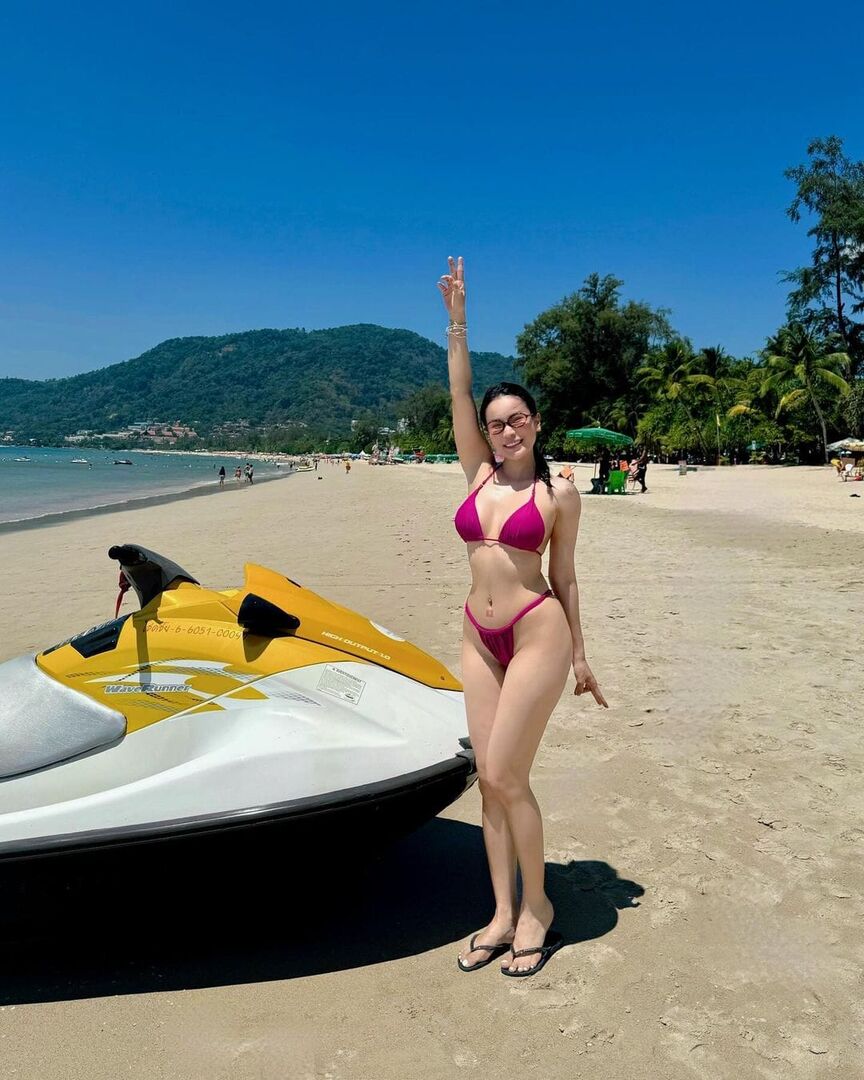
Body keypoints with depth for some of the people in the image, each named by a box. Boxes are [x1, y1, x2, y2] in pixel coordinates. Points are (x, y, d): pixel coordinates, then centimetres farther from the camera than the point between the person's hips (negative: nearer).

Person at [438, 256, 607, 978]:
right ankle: (503, 913, 21)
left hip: (537, 634, -5)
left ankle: (538, 906, 16)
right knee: (491, 779, 7)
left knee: (504, 776, -6)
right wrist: (457, 319, 4)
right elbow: (459, 393, 5)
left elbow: (564, 576, 3)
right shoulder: (480, 474, 8)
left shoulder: (559, 494, -2)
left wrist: (579, 655, 6)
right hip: (480, 638, 5)